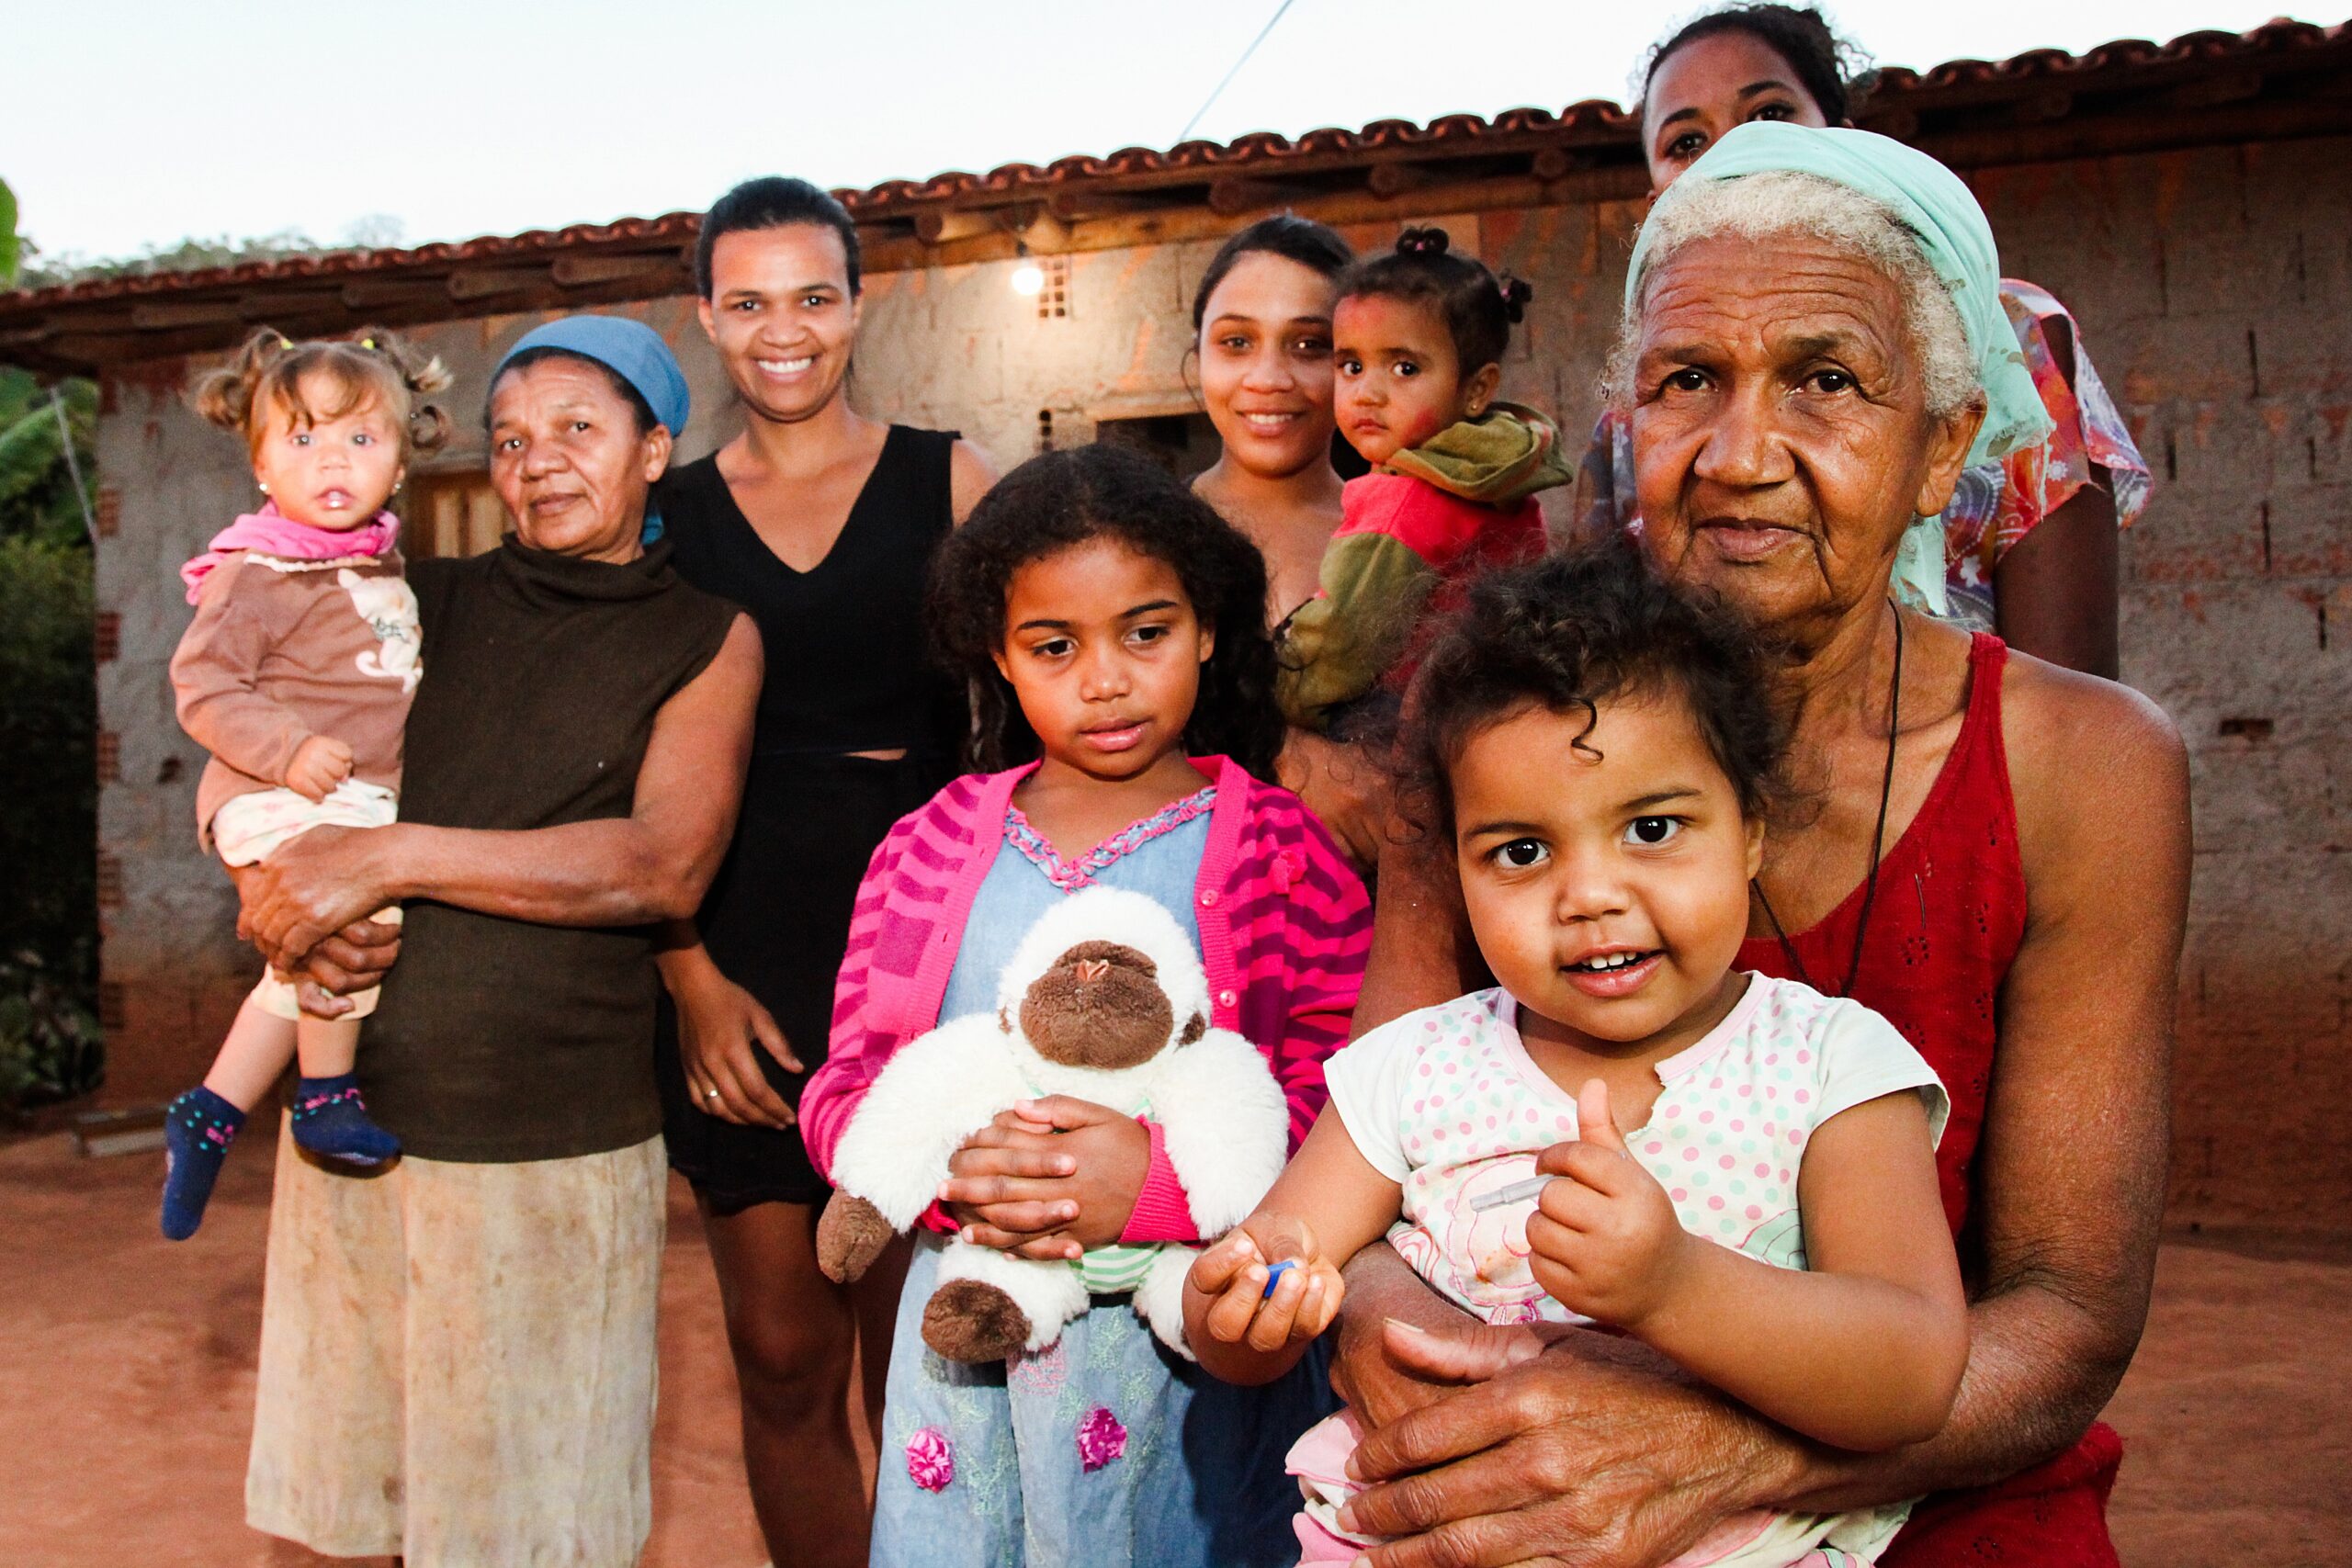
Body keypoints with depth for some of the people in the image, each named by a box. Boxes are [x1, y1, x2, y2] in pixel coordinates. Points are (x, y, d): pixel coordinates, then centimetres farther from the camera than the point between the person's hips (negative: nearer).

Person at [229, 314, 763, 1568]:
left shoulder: (706, 640, 3)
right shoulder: (424, 605, 11)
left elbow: (665, 867, -11)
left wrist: (390, 858, -15)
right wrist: (275, 876, -11)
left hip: (561, 1148, -3)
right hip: (353, 1119, 3)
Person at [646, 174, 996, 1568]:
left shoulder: (949, 479, 5)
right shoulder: (673, 513, 10)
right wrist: (692, 978, -3)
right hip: (738, 971, 2)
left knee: (914, 1366, 5)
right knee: (783, 1362, 7)